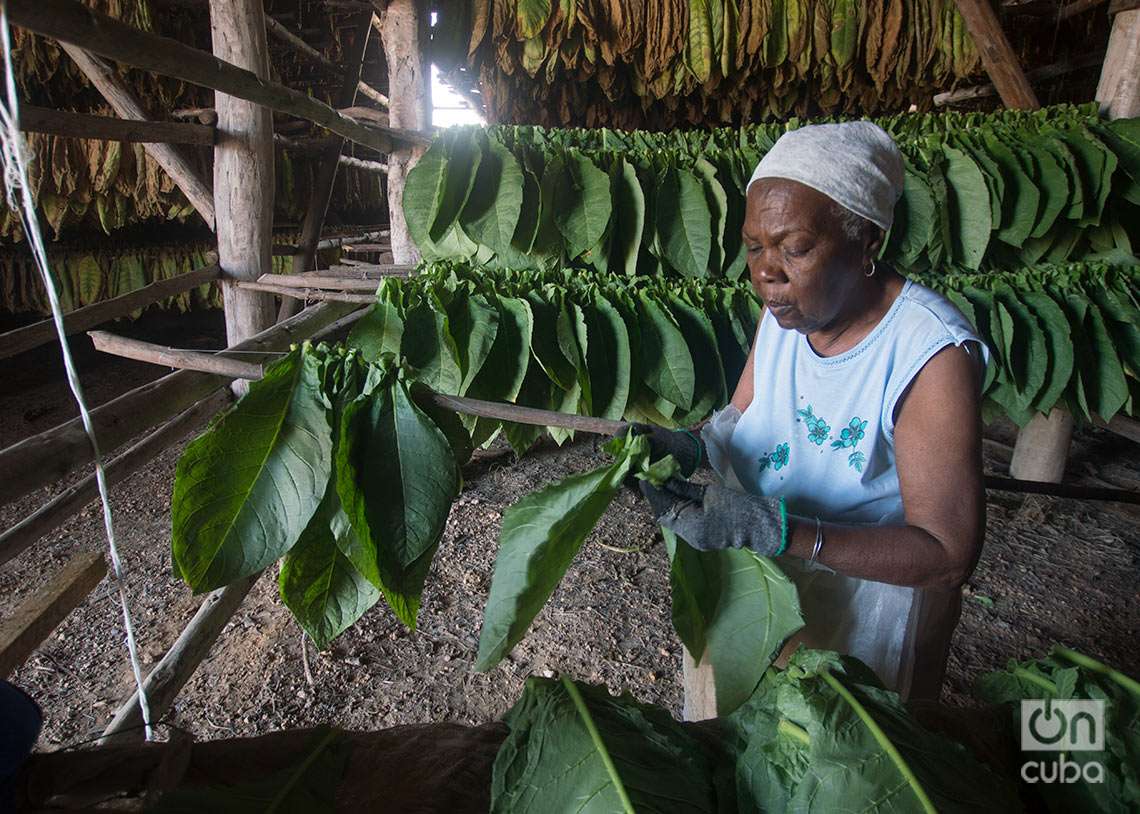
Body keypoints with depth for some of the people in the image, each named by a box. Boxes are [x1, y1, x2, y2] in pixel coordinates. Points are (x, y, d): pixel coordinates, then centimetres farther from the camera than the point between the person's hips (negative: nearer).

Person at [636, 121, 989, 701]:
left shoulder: (933, 354, -30)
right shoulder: (786, 309, -11)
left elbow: (947, 554, -30)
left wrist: (773, 530, -41)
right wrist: (689, 449, -21)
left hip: (873, 589, -5)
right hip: (765, 574, 6)